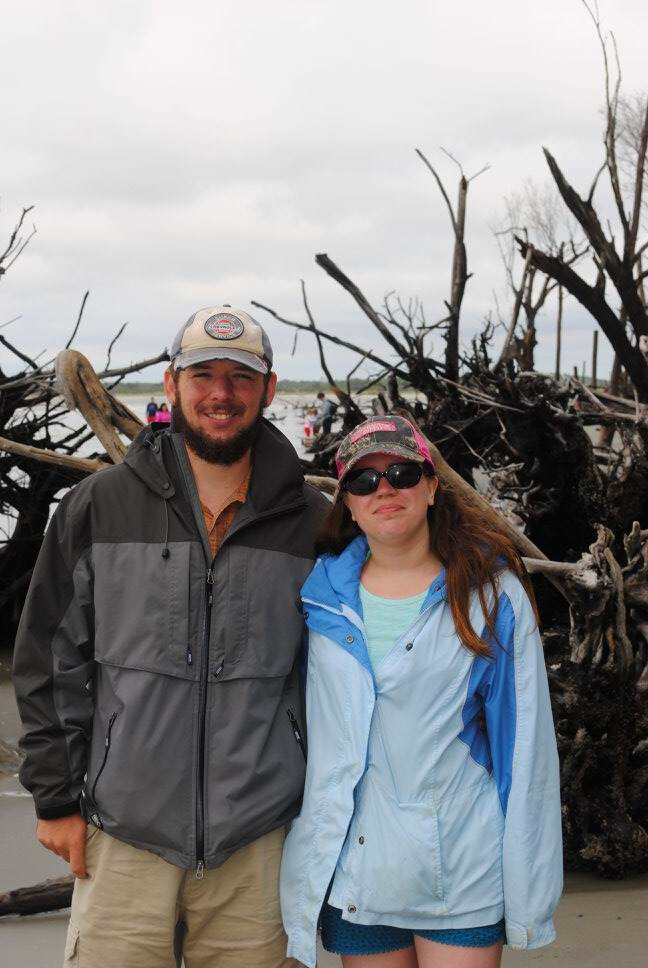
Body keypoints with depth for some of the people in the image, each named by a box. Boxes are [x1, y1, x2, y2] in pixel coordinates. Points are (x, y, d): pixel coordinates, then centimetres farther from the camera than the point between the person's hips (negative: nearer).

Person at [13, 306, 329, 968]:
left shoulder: (312, 523, 2)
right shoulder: (99, 505, 1)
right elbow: (51, 660, 4)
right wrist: (56, 797, 1)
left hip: (260, 840, 1)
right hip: (123, 835, 0)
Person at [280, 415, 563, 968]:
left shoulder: (493, 593, -3)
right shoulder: (320, 592, 3)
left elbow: (527, 745, -3)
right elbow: (295, 733, 11)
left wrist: (528, 894, -5)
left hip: (465, 877, -2)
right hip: (354, 874, 2)